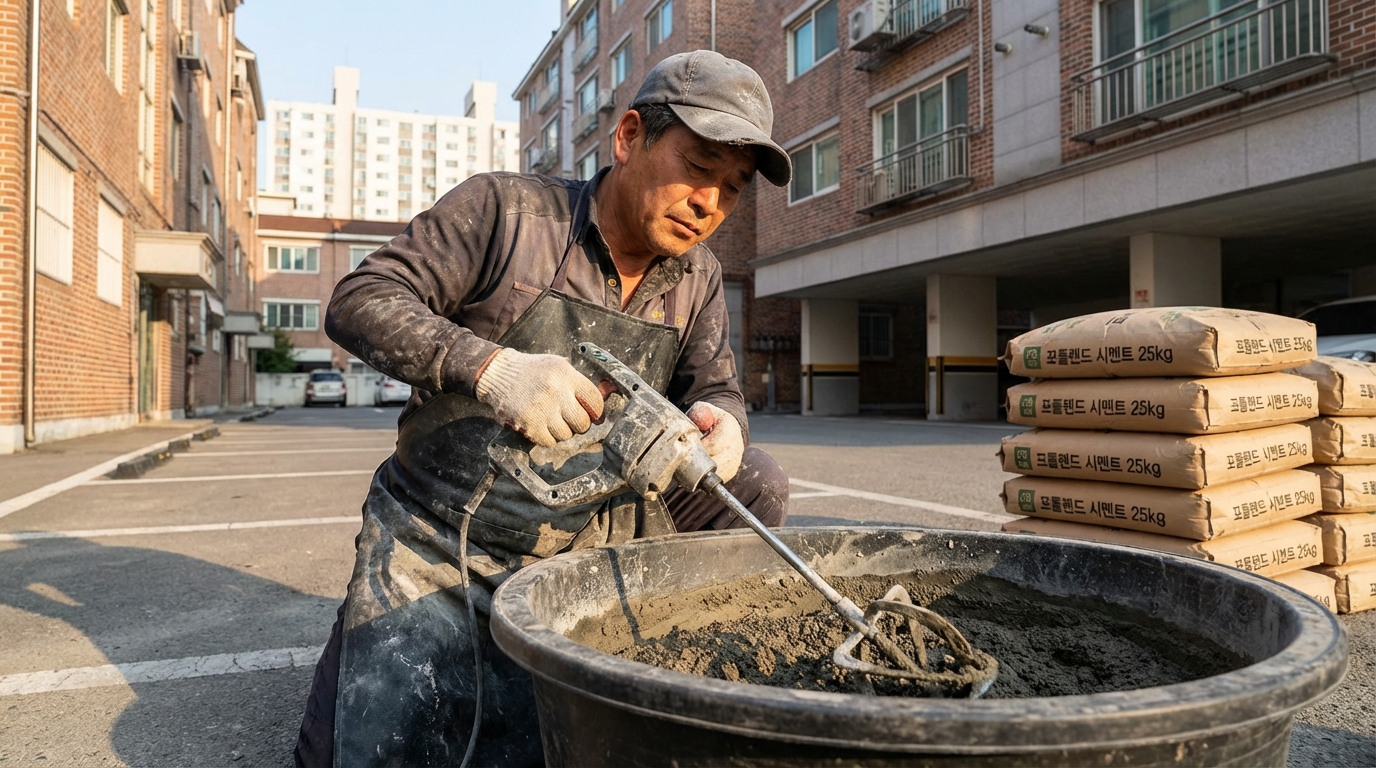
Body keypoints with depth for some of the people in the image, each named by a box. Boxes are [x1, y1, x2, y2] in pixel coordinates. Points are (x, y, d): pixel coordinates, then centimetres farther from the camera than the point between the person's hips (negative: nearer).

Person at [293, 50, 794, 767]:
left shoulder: (697, 280, 3)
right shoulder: (505, 210, -13)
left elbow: (716, 389, 4)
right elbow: (358, 301, -17)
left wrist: (719, 420, -23)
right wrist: (490, 365, -35)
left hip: (583, 542, 5)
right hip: (435, 543, -4)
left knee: (755, 486, -5)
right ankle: (368, 630, 23)